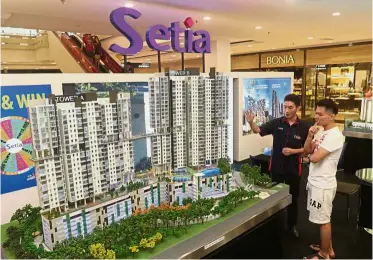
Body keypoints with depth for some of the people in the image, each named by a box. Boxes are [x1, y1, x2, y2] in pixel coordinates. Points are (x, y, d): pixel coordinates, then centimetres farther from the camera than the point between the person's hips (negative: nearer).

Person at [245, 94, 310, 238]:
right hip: (276, 167, 1)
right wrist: (251, 122, -25)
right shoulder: (276, 123, -6)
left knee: (293, 198, 16)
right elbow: (258, 130, -4)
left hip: (293, 169, -1)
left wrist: (293, 151, -19)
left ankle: (292, 225, 37)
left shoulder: (304, 127, -9)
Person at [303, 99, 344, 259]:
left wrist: (312, 154, -6)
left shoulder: (335, 136, -23)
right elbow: (306, 151, 5)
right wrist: (310, 135, -10)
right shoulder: (321, 131, 6)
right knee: (324, 219, 21)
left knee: (323, 220, 7)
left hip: (323, 184, -9)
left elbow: (314, 157, -28)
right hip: (315, 181, 9)